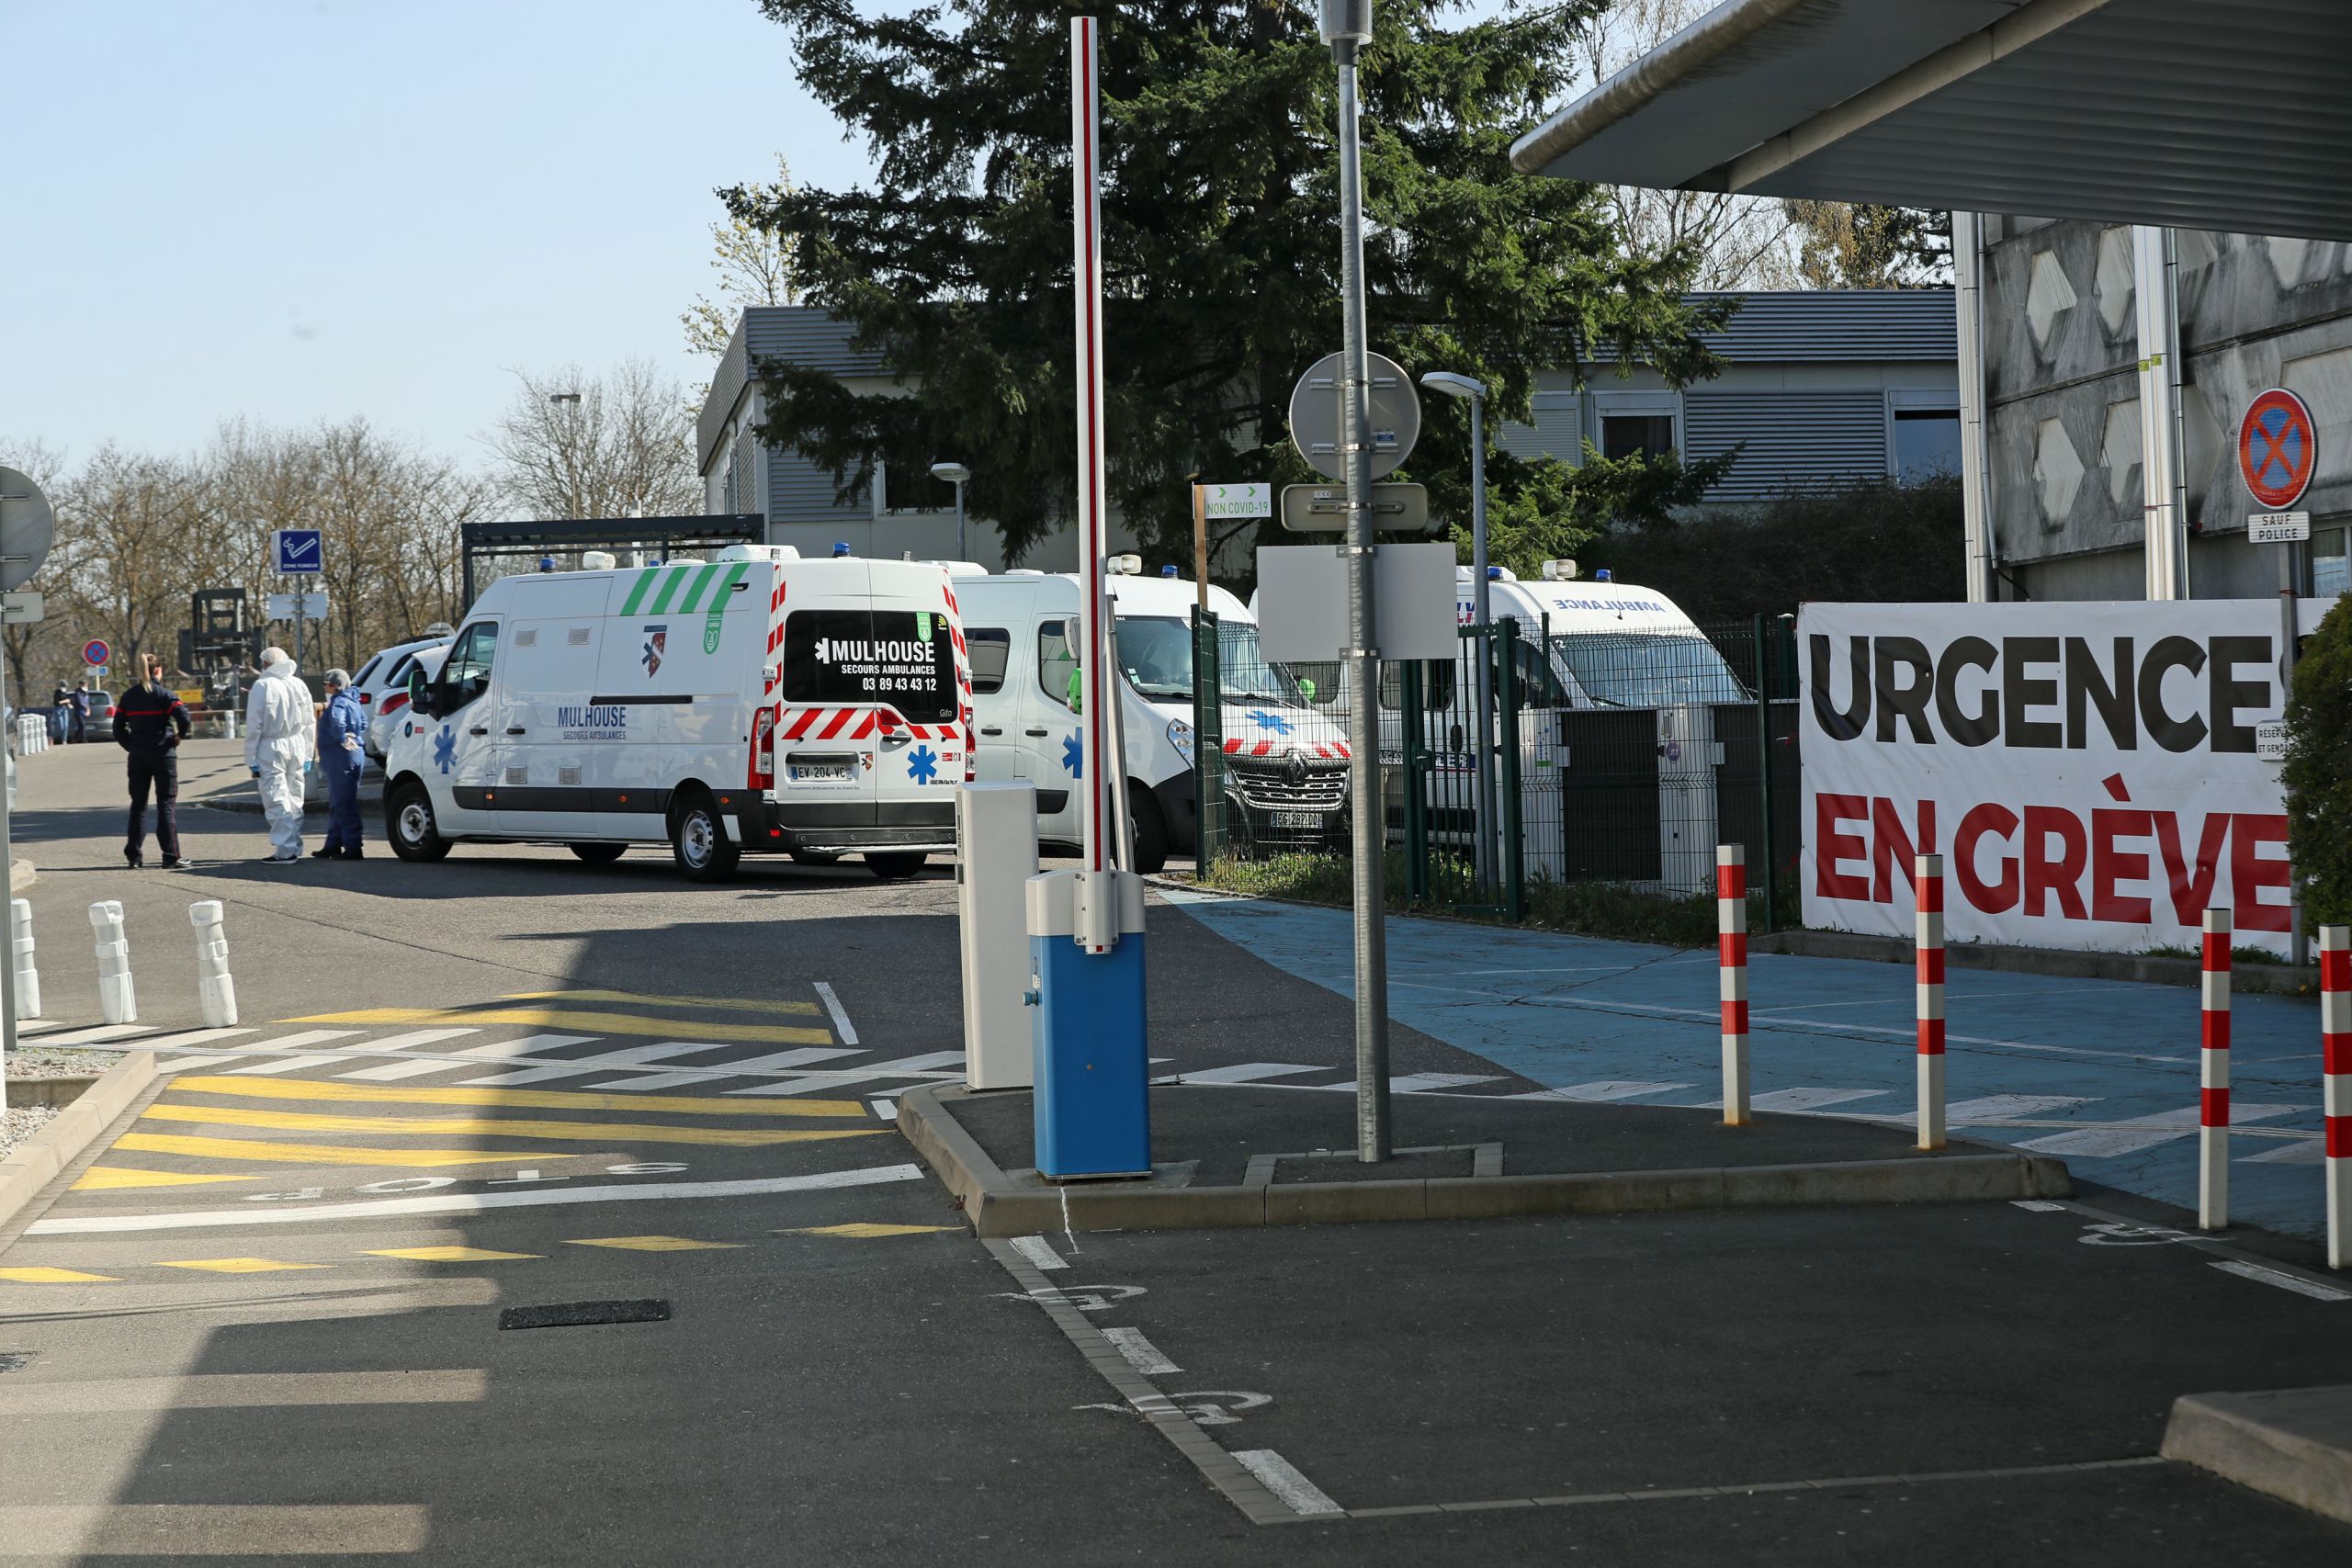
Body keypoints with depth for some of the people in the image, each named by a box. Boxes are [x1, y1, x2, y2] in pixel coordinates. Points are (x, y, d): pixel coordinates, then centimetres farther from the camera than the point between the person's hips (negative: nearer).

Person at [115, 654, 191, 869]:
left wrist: (131, 746, 13)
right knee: (166, 803, 1)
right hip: (163, 754, -4)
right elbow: (182, 714, -21)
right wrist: (180, 736, -5)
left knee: (138, 804, 11)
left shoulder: (128, 696, 7)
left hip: (138, 757, 4)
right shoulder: (164, 694, -7)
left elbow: (118, 727, 6)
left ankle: (134, 856, 10)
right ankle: (170, 856, -3)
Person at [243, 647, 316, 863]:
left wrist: (251, 758, -7)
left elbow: (254, 725, -10)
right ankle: (294, 848, 17)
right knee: (294, 800, 13)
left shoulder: (262, 686, -8)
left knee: (277, 800, -5)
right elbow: (308, 723, 13)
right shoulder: (299, 686, 11)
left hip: (271, 748, -6)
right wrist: (307, 755, 17)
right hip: (296, 747, 6)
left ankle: (285, 850, -10)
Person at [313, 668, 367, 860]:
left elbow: (336, 721, -36)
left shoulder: (338, 703, -14)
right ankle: (332, 846, 26)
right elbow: (363, 723, 31)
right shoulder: (352, 702, 17)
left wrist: (341, 739, -23)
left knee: (344, 804, -8)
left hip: (342, 757, -11)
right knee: (336, 804, 18)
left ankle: (352, 848, -8)